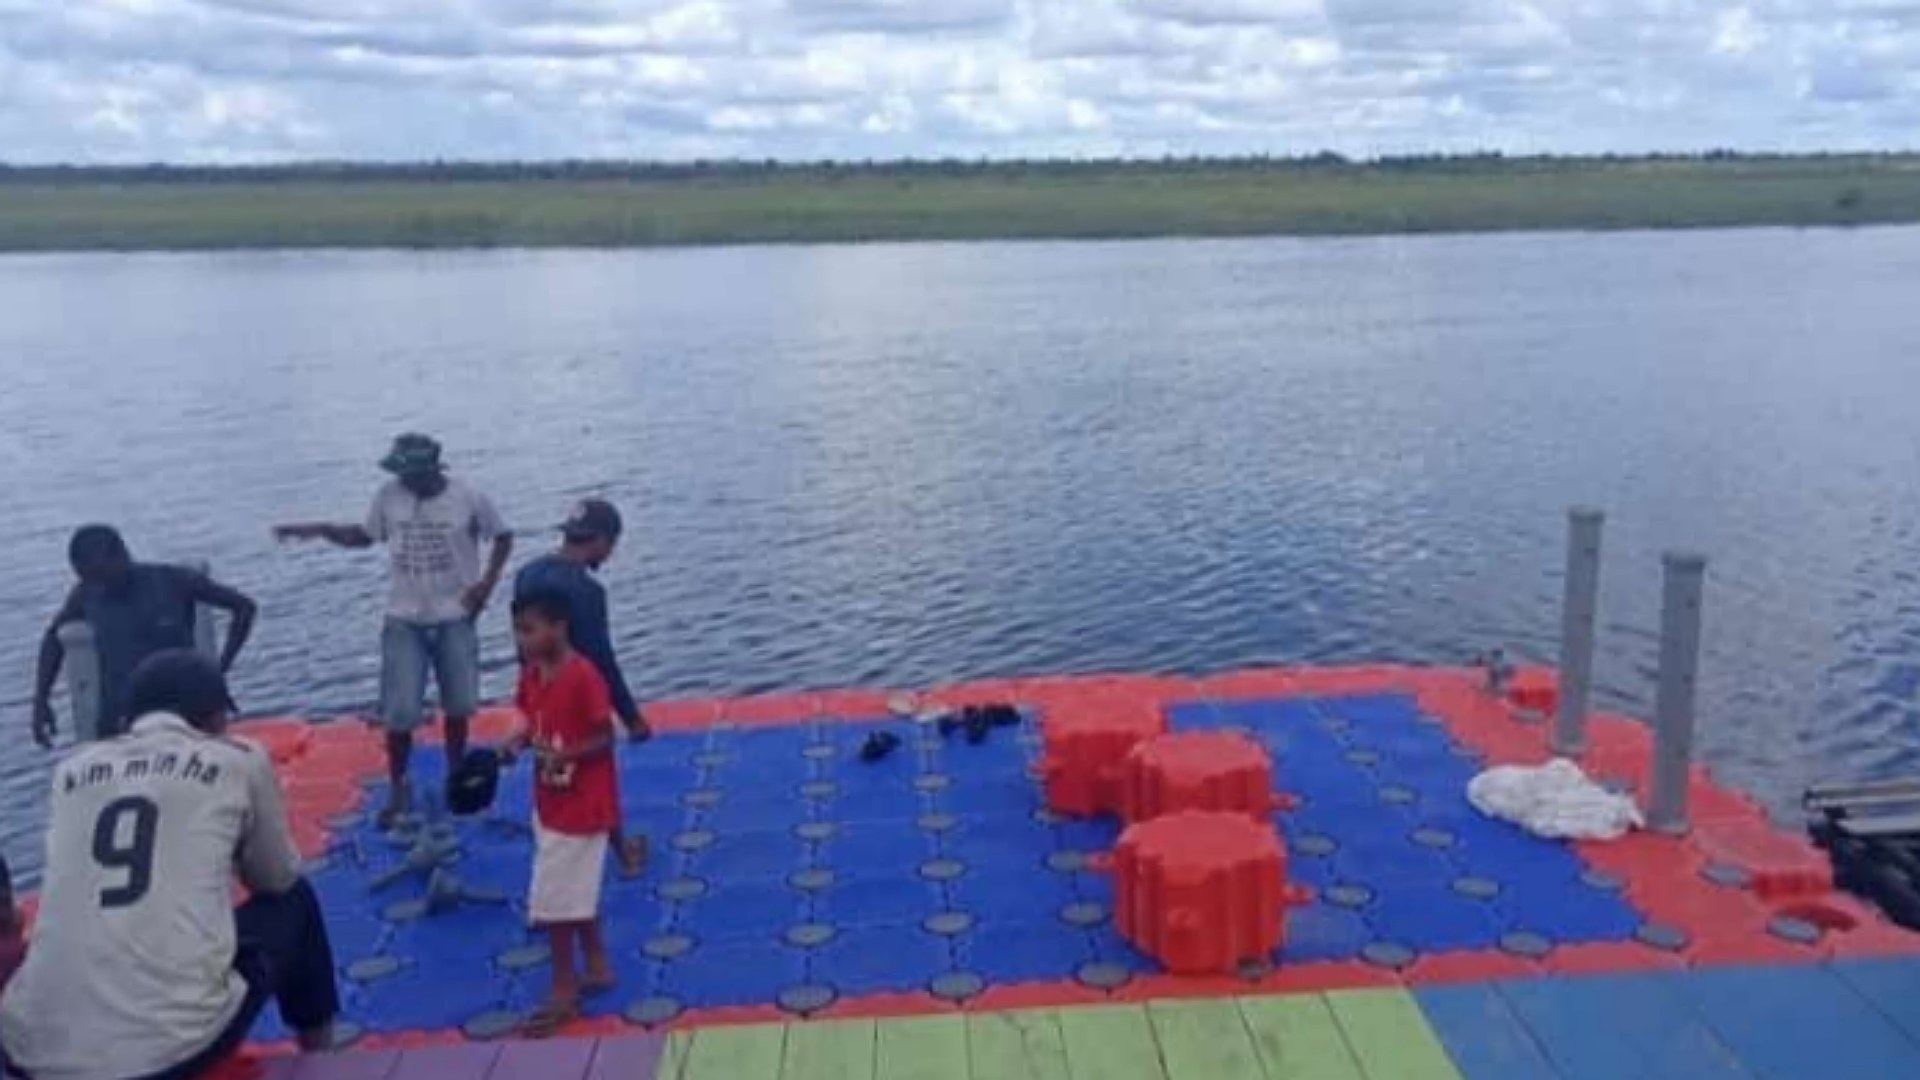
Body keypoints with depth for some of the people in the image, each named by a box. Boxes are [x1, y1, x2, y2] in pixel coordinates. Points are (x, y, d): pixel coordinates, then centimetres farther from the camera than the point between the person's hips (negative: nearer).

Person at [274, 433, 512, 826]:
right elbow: (365, 536, 9)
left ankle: (455, 777, 30)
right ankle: (398, 790, 16)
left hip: (455, 618, -1)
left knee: (457, 705, 10)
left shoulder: (469, 499, -13)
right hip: (404, 620, 1)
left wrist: (488, 581, -10)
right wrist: (319, 530, -5)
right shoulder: (389, 496, -5)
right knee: (399, 712, -3)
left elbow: (503, 537, 1)